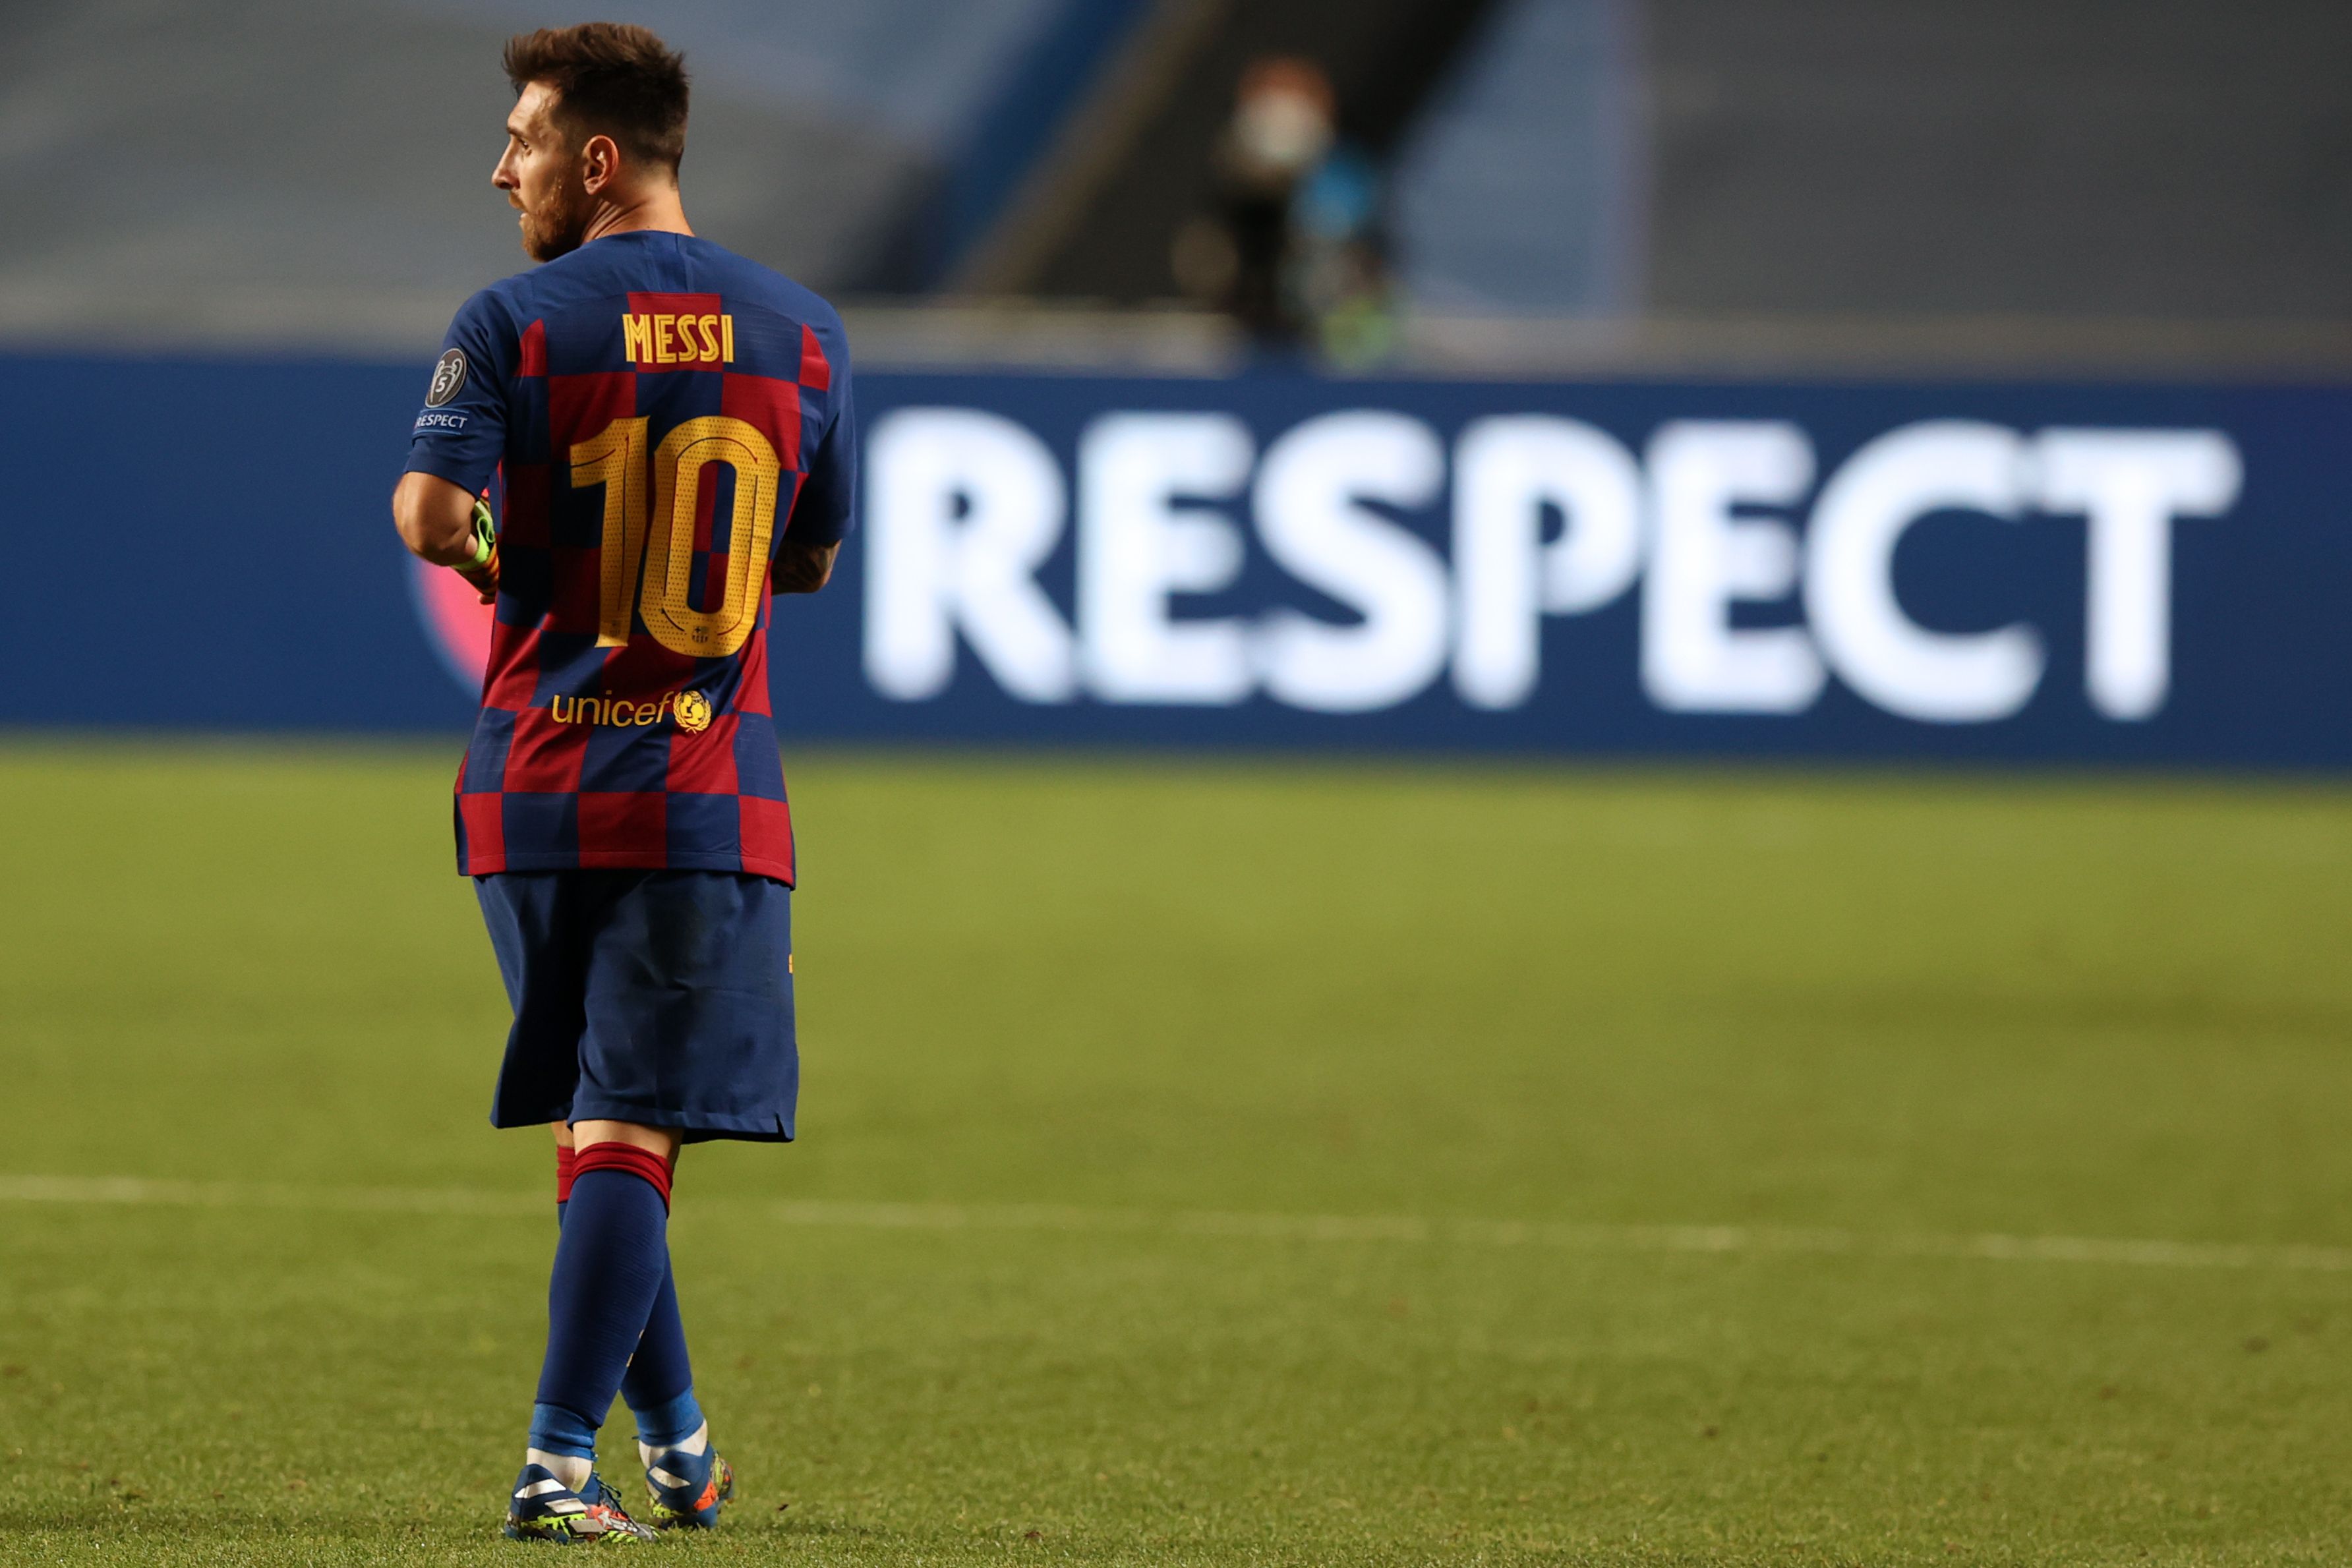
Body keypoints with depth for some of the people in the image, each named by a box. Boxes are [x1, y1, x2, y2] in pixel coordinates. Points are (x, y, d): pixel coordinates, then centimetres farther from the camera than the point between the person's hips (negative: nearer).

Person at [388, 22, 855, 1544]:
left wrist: (487, 546, 5)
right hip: (711, 798, 0)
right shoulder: (801, 332, 5)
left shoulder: (516, 324, -4)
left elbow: (431, 509, -17)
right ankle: (561, 1462, -14)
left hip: (538, 789, 0)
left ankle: (679, 1444, 24)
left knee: (601, 1126, 15)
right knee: (630, 1133, -3)